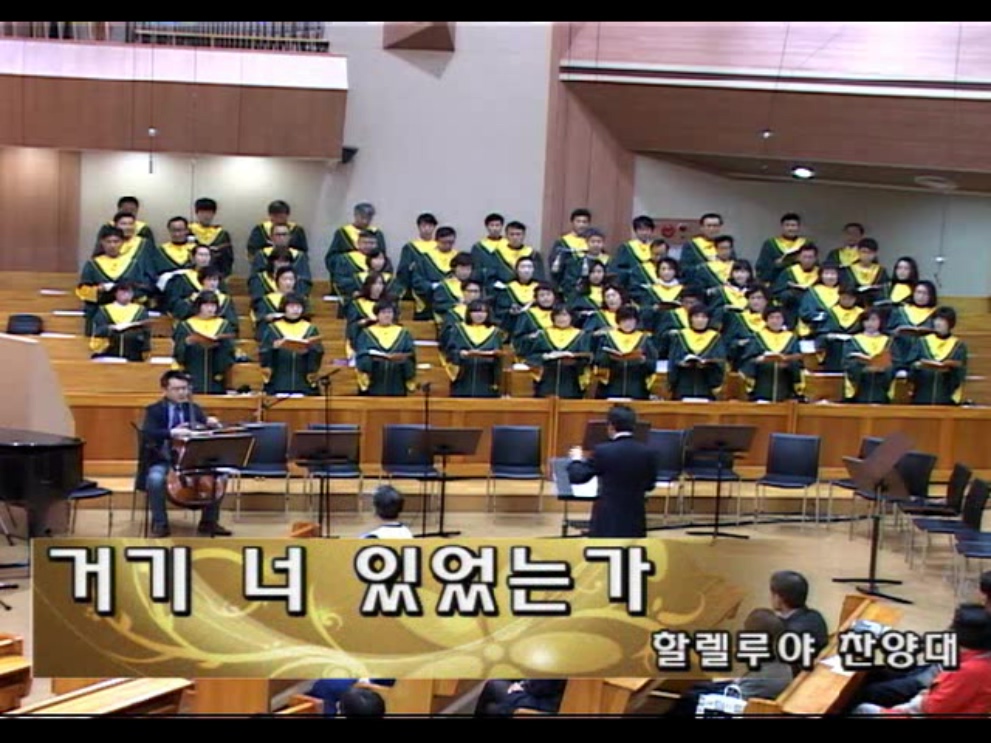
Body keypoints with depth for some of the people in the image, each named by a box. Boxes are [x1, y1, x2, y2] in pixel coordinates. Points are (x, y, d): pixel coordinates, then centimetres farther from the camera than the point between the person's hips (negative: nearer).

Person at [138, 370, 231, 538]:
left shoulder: (194, 409, 9)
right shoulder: (154, 410, -3)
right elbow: (147, 434, -20)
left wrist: (211, 424, -16)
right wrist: (172, 432, -36)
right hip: (162, 461, -3)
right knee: (156, 479, -35)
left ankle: (209, 522, -4)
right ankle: (160, 524, -17)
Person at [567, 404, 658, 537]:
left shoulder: (603, 451, -12)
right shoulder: (648, 453, -1)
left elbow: (576, 477, -4)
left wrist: (576, 459, 16)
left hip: (607, 523, -3)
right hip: (636, 523, 3)